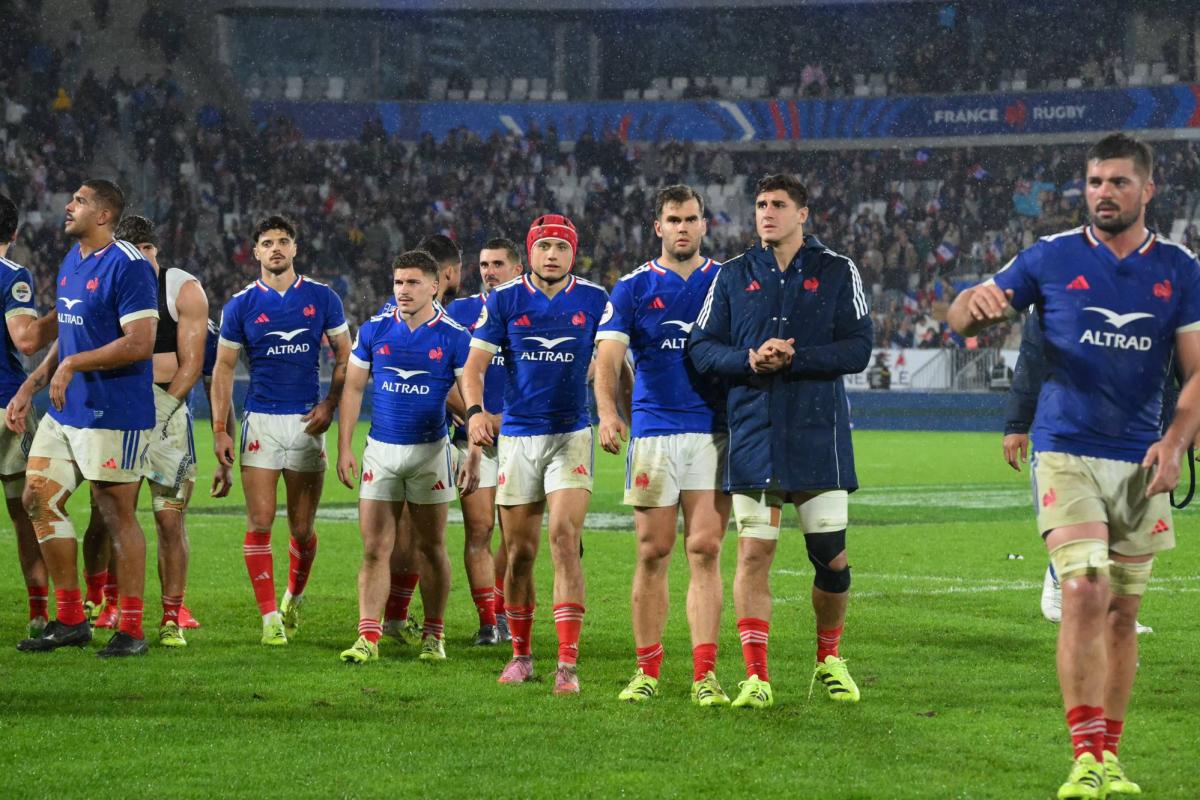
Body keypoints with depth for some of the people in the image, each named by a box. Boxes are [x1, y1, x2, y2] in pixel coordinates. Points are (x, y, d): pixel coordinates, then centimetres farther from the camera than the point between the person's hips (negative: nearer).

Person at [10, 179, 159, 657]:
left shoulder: (128, 266, -15)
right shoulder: (71, 263, 14)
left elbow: (140, 344, -21)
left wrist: (73, 364, -18)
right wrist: (29, 388, 18)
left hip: (113, 415, -9)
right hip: (64, 412, 9)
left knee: (118, 517, -3)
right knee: (38, 499, 7)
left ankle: (131, 631, 5)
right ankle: (70, 620, 15)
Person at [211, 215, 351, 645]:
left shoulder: (322, 298, 3)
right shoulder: (241, 305, 2)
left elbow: (344, 356, 10)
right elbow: (223, 368, 4)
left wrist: (330, 404, -4)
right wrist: (219, 430, -3)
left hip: (307, 421, 1)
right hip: (261, 420, -1)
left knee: (302, 528, 5)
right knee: (260, 523, -9)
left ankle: (294, 598, 30)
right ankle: (270, 616, -5)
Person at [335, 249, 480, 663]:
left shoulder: (453, 336, -5)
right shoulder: (374, 330, 2)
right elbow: (353, 389, 7)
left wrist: (474, 456, -10)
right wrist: (344, 448, 1)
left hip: (429, 450, -2)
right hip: (381, 450, 2)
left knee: (432, 548, 5)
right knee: (375, 548, -3)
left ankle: (434, 636, 15)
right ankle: (368, 637, -4)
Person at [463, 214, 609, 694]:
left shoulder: (594, 301, 2)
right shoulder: (503, 300, 1)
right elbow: (475, 365, -2)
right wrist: (474, 411, -21)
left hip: (572, 435, -1)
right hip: (518, 436, 1)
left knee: (564, 537, -15)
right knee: (520, 552, 5)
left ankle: (568, 663, -17)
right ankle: (521, 655, 21)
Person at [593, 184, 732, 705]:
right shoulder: (633, 287, 4)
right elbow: (608, 355, -6)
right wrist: (607, 412, -24)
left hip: (715, 432, 0)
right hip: (653, 433, 0)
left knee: (704, 550, -5)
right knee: (653, 552, 2)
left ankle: (704, 674, -5)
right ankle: (647, 670, 11)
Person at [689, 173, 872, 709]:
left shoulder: (837, 272, 5)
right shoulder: (733, 276, 10)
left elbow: (857, 348, -3)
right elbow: (702, 348, 6)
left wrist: (793, 358, -16)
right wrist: (750, 360, -13)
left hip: (819, 436, -1)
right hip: (753, 435, 1)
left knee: (832, 556, 1)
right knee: (753, 551, -5)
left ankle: (829, 659, 23)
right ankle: (756, 677, -3)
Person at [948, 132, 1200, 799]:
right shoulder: (1052, 257, 1)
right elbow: (964, 318, 6)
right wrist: (975, 304, -19)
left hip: (1140, 461, 2)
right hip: (1067, 451, -2)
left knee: (1123, 612, 8)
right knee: (1085, 596, -16)